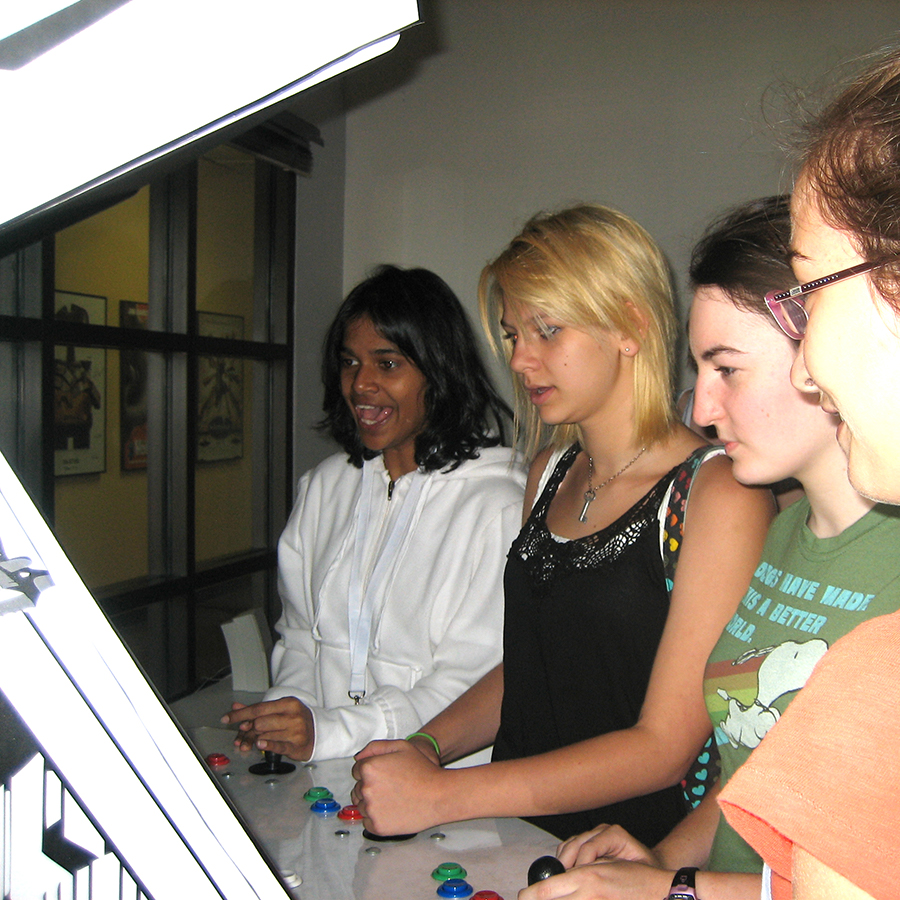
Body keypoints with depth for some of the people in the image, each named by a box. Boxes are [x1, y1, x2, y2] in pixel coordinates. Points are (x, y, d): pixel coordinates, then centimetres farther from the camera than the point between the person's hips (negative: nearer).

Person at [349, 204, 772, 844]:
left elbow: (667, 745, -15)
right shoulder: (551, 474, 9)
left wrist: (440, 795, -18)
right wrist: (426, 746, -1)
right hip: (515, 840, 6)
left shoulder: (719, 495, -13)